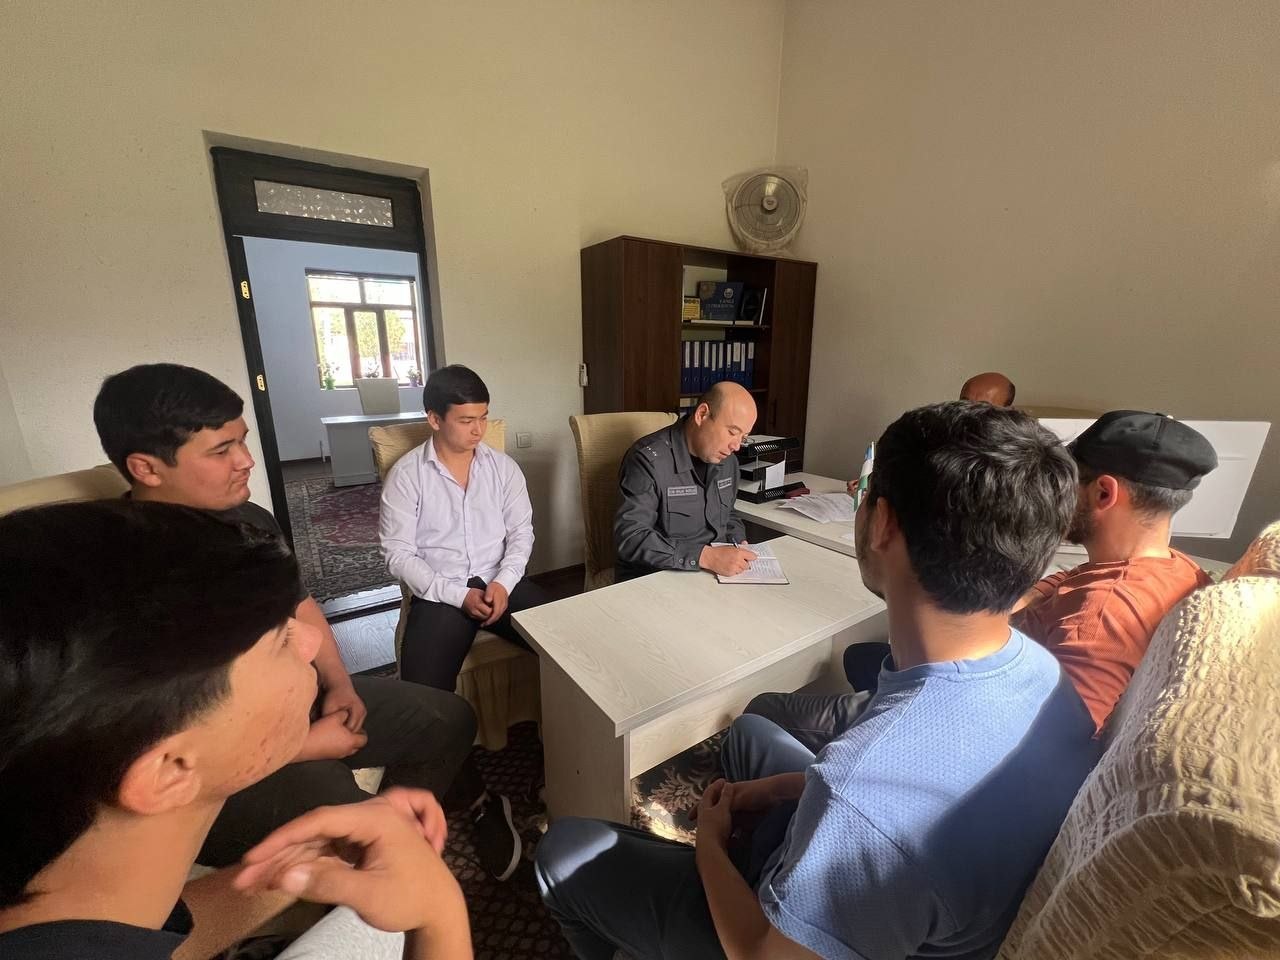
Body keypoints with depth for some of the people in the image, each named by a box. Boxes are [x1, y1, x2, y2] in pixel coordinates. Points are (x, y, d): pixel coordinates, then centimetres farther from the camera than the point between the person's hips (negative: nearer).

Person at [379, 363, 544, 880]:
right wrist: (458, 595, -15)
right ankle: (481, 798, -3)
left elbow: (521, 532, 4)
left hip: (503, 583, 2)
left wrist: (503, 582, -14)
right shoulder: (406, 474, -3)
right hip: (440, 594, -1)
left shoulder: (503, 466, 5)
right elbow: (398, 554, -6)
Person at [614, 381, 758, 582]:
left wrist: (740, 544, 2)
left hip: (715, 573, 8)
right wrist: (706, 556, -30)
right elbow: (630, 538, -23)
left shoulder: (727, 460, 8)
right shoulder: (648, 460, -17)